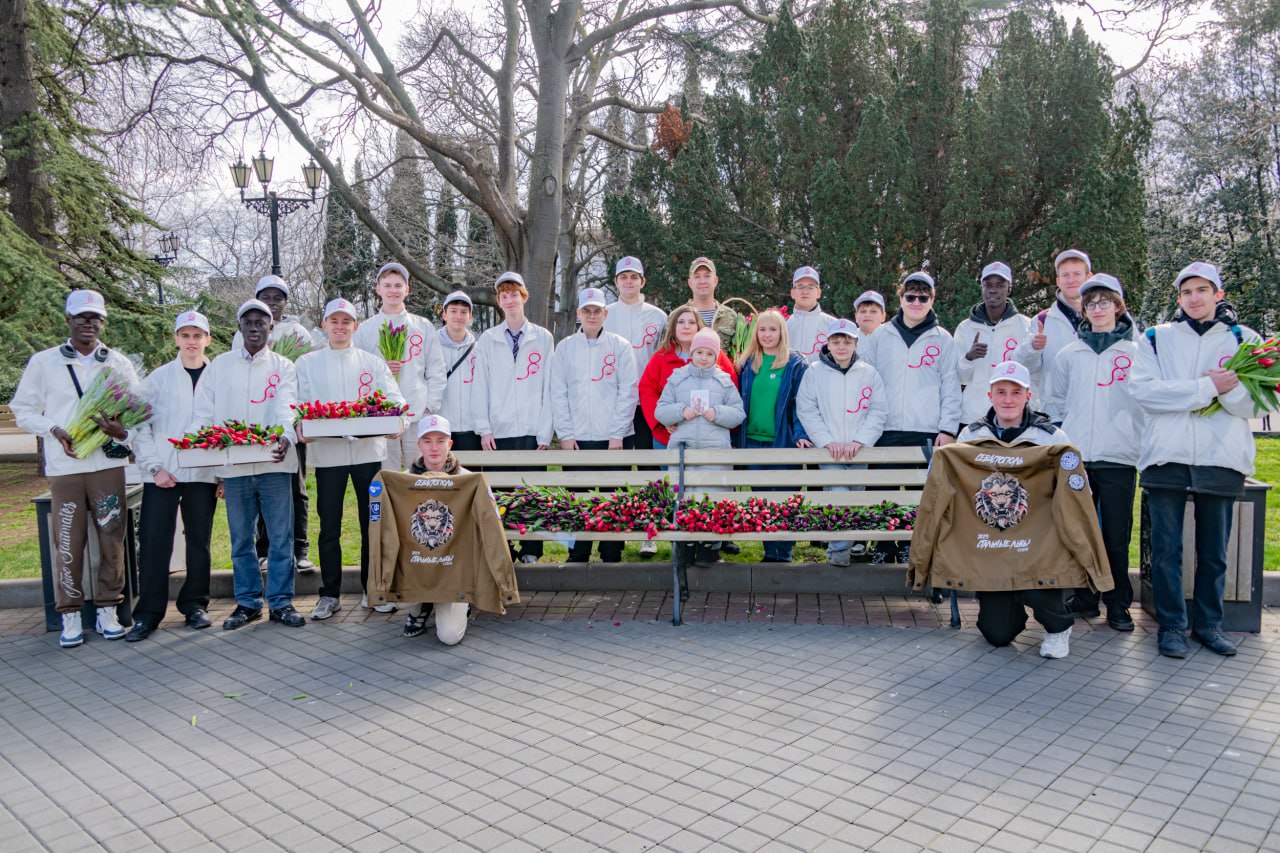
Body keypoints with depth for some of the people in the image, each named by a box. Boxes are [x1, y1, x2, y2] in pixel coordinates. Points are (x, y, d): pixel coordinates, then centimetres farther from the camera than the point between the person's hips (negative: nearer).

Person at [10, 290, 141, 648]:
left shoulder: (118, 363, 9)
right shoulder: (43, 362, 6)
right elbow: (23, 410, 9)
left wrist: (124, 433, -12)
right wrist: (55, 430, -9)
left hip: (108, 465, 1)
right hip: (64, 467, -1)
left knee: (111, 540, 3)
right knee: (69, 544, 0)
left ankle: (107, 611, 15)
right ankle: (70, 616, 11)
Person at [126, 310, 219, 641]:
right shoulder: (159, 378, 5)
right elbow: (141, 426, 3)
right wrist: (154, 466, -6)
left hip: (203, 474, 0)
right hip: (162, 474, 0)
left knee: (199, 541, 7)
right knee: (153, 543, 0)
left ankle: (195, 604, 20)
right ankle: (148, 613, 8)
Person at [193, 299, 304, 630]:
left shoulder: (283, 367, 7)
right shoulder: (220, 365, 12)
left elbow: (286, 407, -9)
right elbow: (203, 410, 8)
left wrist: (284, 436, -28)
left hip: (273, 462, -2)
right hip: (233, 465, 2)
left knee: (280, 537, 0)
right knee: (241, 538, 9)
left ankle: (281, 602, 10)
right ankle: (248, 602, 20)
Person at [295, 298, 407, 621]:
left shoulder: (373, 362, 11)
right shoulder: (307, 364, 10)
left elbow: (394, 399, 3)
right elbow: (298, 403, 3)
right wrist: (299, 425, -18)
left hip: (369, 451, 1)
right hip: (327, 453, 0)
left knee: (372, 524, 4)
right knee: (329, 528, 4)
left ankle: (373, 590, 16)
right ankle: (330, 595, 15)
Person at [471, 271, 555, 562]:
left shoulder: (543, 338, 7)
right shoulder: (487, 340, 9)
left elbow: (548, 387, 3)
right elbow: (480, 386, 5)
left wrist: (545, 432, -2)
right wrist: (484, 429, -3)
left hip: (531, 431, -1)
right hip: (498, 431, 1)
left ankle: (531, 551, 13)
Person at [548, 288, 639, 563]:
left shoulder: (620, 346, 4)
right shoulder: (564, 347, 9)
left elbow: (628, 392, -1)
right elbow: (557, 393, 5)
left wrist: (617, 433, -8)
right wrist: (565, 434, -4)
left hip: (615, 438, -1)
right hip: (576, 439, 1)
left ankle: (612, 556, 12)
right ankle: (577, 556, 14)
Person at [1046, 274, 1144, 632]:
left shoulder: (1136, 352, 6)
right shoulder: (1069, 354, 11)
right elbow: (1058, 402, 15)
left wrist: (1141, 444, -2)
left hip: (1119, 457, -2)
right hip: (1076, 455, 2)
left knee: (1116, 535, 0)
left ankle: (1118, 604, 12)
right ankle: (1084, 597, 17)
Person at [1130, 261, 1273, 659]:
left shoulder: (1243, 339, 10)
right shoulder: (1157, 338, 9)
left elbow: (1252, 405, 3)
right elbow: (1143, 390, -7)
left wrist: (1230, 388, -18)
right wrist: (1208, 388, -11)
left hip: (1220, 458, 1)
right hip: (1166, 457, -1)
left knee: (1214, 550, 8)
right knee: (1166, 548, 1)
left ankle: (1209, 623, 22)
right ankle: (1171, 625, 12)